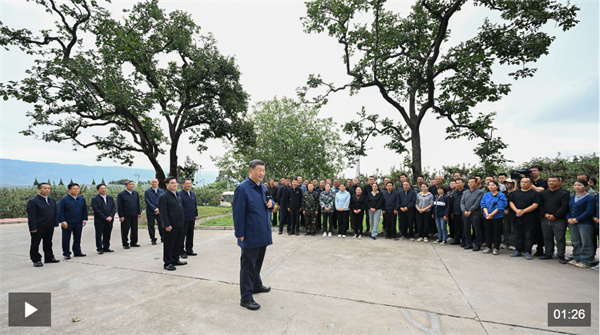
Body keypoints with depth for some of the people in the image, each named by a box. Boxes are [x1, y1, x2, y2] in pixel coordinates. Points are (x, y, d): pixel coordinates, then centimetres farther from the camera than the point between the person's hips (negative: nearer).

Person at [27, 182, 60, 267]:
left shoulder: (52, 200, 11)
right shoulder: (33, 201, -9)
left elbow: (55, 212, 15)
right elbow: (31, 215, -13)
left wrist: (56, 223, 10)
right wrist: (33, 228, -16)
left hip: (49, 227, 6)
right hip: (38, 227, -6)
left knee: (48, 243, 15)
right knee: (35, 244, 5)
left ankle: (49, 258, 25)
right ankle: (36, 260, 15)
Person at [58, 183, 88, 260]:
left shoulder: (82, 199, 8)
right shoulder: (63, 200, -4)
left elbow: (85, 210, 12)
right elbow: (60, 212, -5)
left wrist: (84, 219, 5)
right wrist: (63, 221, -12)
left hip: (78, 223, 4)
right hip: (67, 223, -4)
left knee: (77, 238, 11)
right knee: (66, 239, 4)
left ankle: (77, 252, 22)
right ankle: (66, 253, 15)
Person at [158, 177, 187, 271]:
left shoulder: (177, 194, 14)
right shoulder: (163, 196, -12)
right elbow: (163, 212, -16)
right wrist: (167, 225, -19)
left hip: (179, 224, 8)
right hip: (171, 226, -8)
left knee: (177, 243, 17)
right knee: (169, 245, 2)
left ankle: (175, 260, 30)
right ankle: (167, 263, 14)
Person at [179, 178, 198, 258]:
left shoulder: (193, 193, 11)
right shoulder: (180, 194, -12)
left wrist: (196, 214, 15)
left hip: (192, 218, 7)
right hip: (183, 219, -7)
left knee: (190, 235, 14)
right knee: (182, 236, 2)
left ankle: (189, 250, 25)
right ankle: (181, 252, 12)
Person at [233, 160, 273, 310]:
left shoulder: (263, 188, 10)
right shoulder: (242, 188, -15)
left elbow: (268, 205, 23)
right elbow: (238, 213, -17)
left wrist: (270, 204, -1)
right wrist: (240, 234, -17)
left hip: (263, 234, 8)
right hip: (250, 236, -8)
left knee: (258, 262, 24)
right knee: (248, 265, 3)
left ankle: (256, 285, 43)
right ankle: (246, 298, 15)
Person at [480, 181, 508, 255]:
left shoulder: (501, 195, -3)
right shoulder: (485, 195, 8)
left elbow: (500, 206, -11)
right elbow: (483, 205, 2)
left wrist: (491, 214, -18)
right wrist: (487, 213, -14)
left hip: (497, 217, -3)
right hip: (486, 217, 3)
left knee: (497, 232, 2)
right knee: (488, 232, 9)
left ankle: (496, 248, 11)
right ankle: (488, 247, 17)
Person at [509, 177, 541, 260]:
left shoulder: (535, 193, 0)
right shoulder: (515, 193, 12)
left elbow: (535, 205, -9)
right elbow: (511, 202, 7)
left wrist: (523, 211, -17)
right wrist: (516, 210, -11)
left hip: (529, 220, -3)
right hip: (516, 218, 4)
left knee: (528, 236, 2)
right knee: (518, 236, 11)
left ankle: (527, 252, 11)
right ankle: (518, 251, 20)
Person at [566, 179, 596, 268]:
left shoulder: (590, 198, -7)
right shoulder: (572, 197, 12)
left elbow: (589, 211, -14)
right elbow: (568, 209, 14)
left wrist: (577, 219, -18)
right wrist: (568, 219, -2)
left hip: (585, 223, -6)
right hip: (572, 223, 6)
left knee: (585, 243, -1)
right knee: (575, 242, 13)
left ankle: (586, 261, 8)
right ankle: (576, 258, 22)